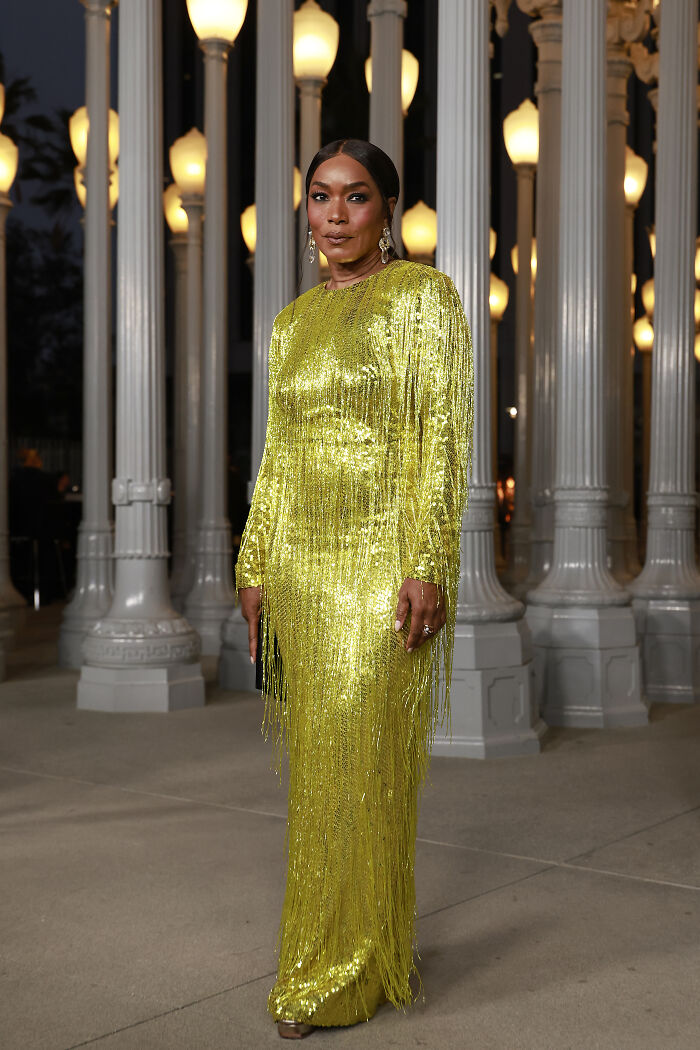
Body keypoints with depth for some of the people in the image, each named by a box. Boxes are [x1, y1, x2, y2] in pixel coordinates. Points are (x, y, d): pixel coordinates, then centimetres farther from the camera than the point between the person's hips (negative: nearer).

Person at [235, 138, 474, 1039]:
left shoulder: (424, 296, -3)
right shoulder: (293, 320, 15)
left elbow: (443, 439, -10)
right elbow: (278, 452, 16)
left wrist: (428, 567, -18)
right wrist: (254, 566, 11)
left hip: (384, 557, -6)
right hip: (302, 559, 6)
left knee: (362, 758, -4)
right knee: (318, 757, 10)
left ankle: (343, 971, 10)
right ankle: (328, 945, 24)